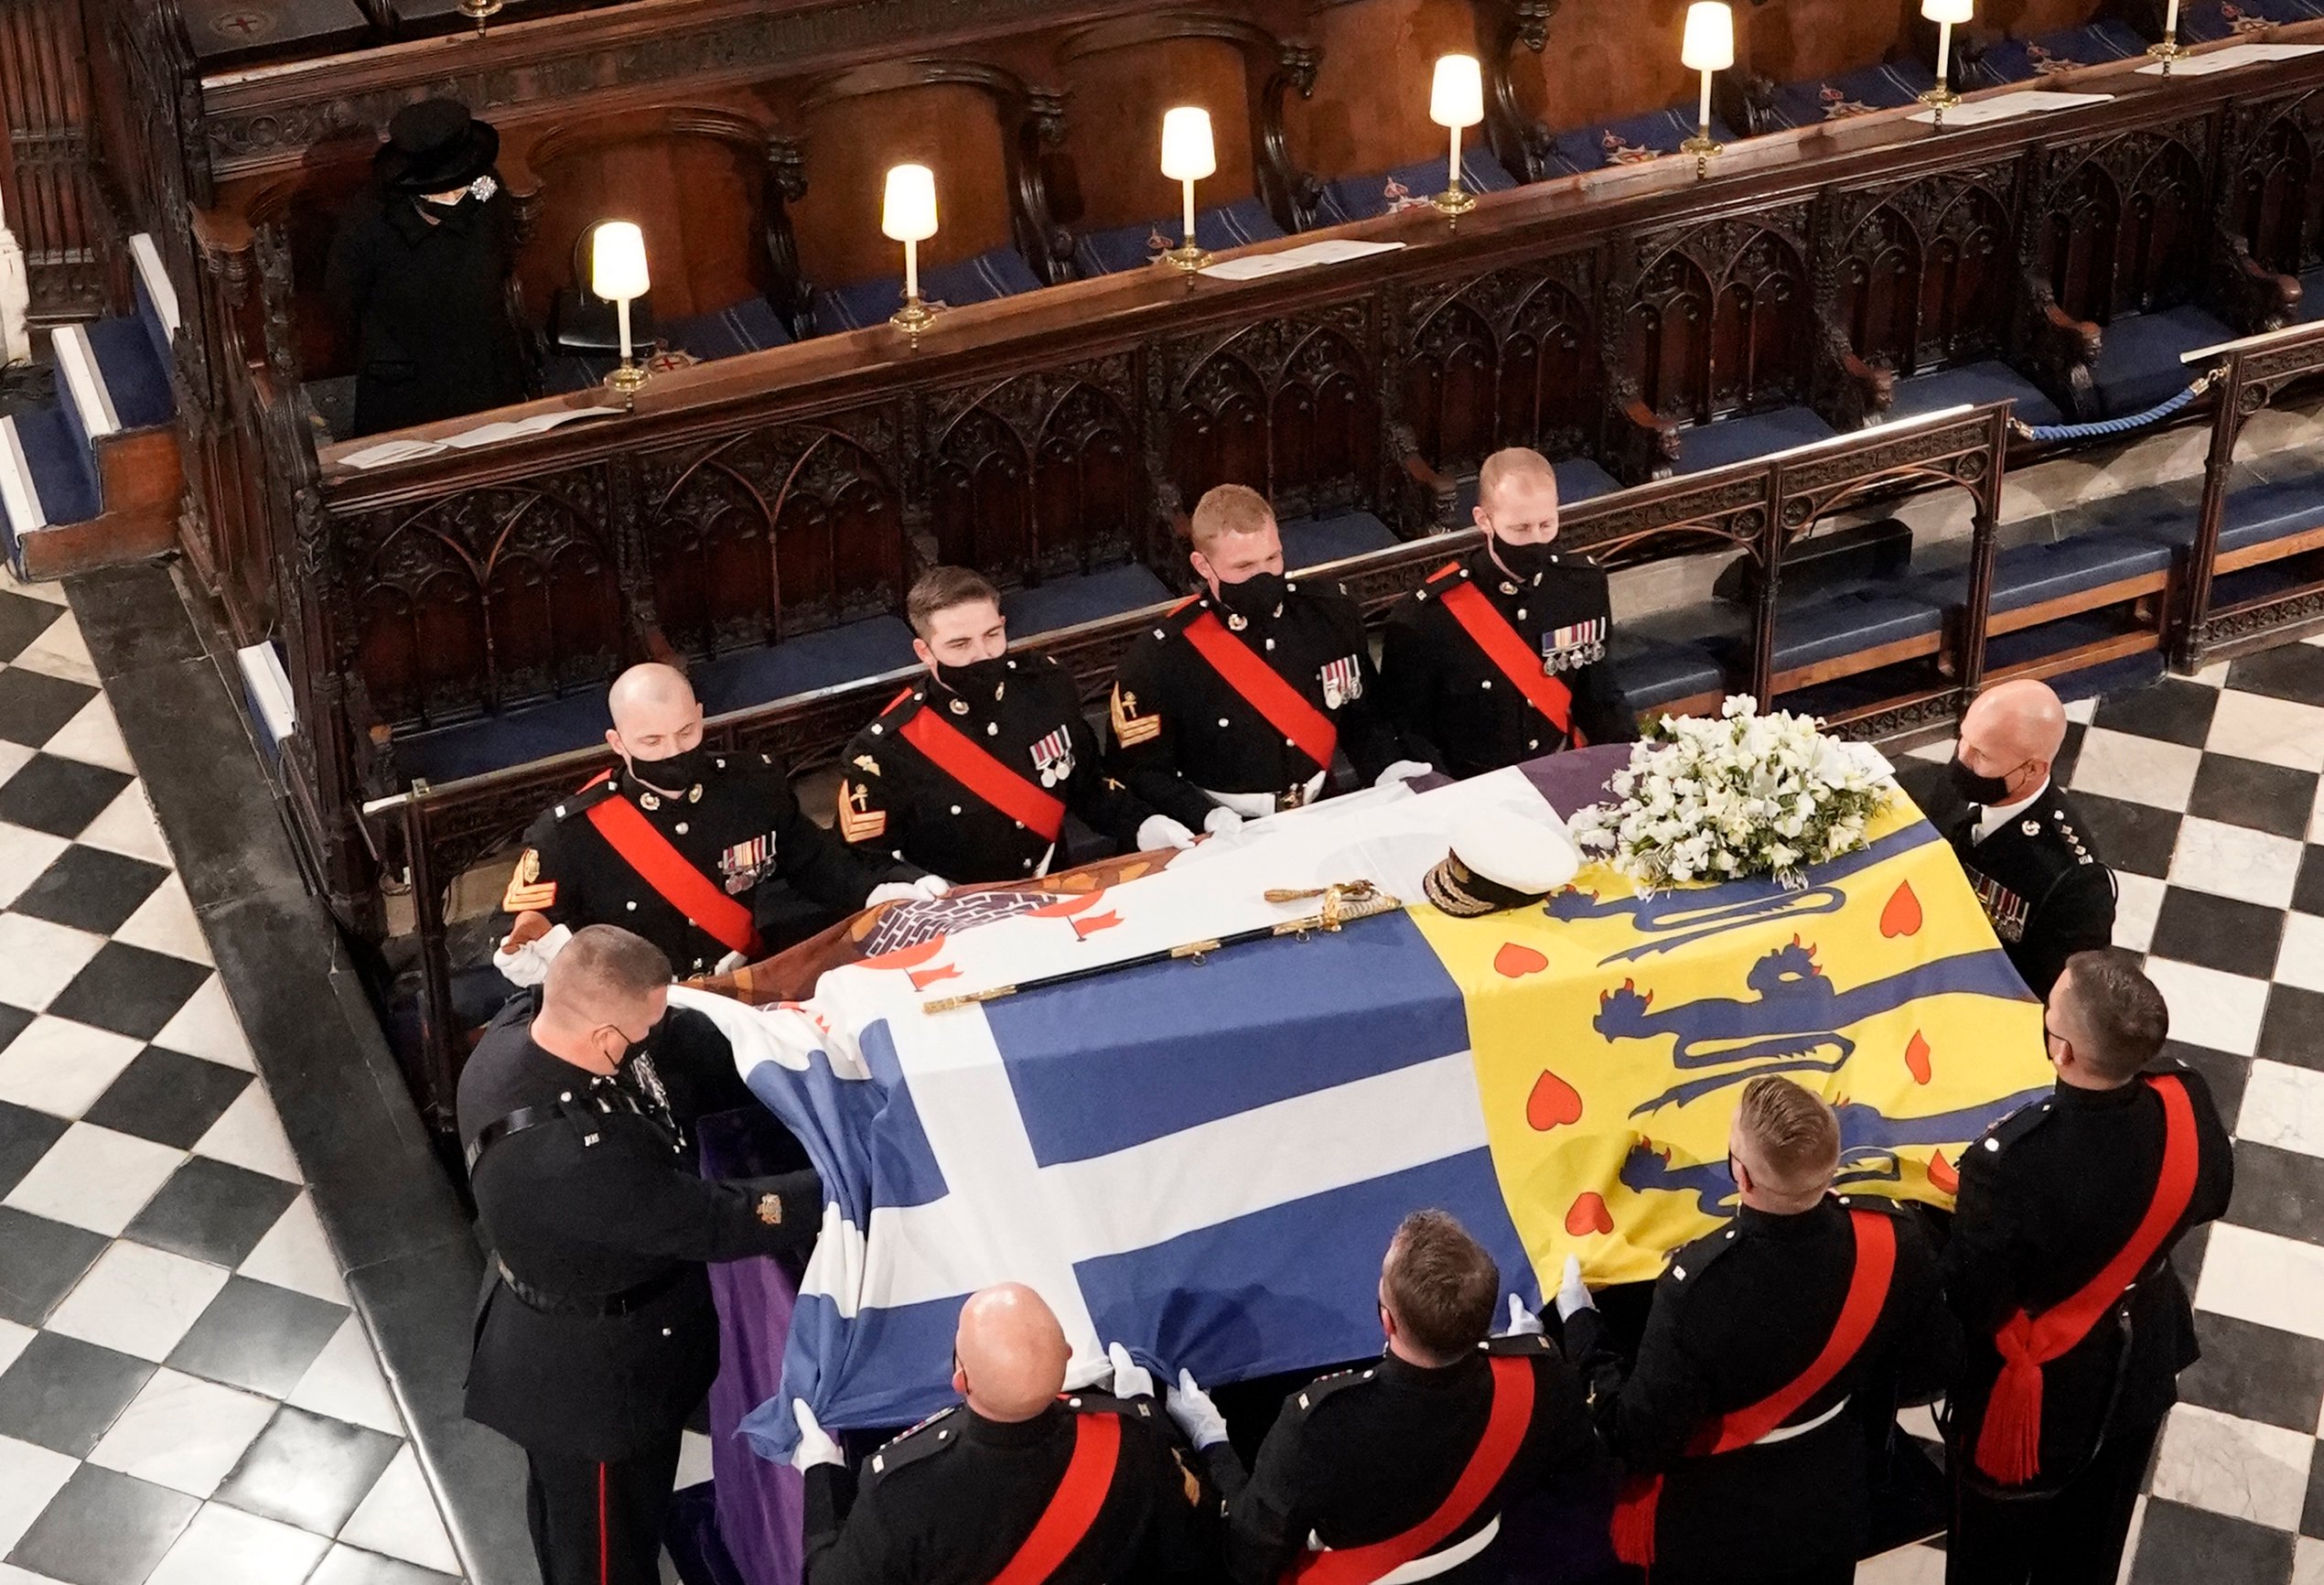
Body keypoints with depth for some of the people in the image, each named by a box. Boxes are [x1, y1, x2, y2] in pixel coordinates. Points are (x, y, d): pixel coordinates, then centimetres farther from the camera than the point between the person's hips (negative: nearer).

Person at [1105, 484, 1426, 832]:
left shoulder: (1331, 616, 1)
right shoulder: (1158, 658, -12)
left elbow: (1362, 716, 12)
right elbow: (1140, 770, -7)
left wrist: (1389, 771, -5)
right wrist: (1207, 817, -20)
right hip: (1226, 842, -1)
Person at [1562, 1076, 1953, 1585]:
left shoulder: (1698, 1285, -35)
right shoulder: (1892, 1236, -23)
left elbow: (1643, 1440, -25)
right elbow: (1935, 1362, -5)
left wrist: (1580, 1325, -14)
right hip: (1833, 1513, 4)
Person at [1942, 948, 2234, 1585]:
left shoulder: (2013, 1159, -41)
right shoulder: (2187, 1103, -25)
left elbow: (1969, 1301, -26)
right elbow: (2210, 1199, -2)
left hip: (2039, 1393, -5)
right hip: (2142, 1366, 5)